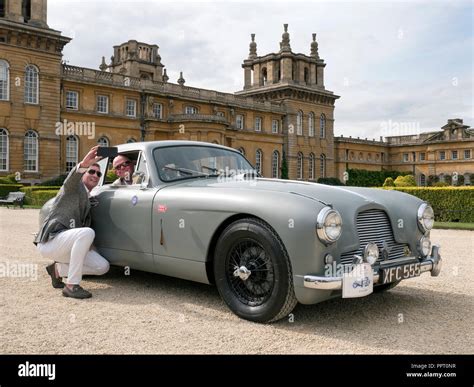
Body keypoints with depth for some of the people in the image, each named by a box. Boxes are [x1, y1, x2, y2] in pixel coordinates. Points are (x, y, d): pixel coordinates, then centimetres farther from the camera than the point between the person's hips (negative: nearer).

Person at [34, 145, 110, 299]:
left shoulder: (89, 199, 23)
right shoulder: (75, 186, -1)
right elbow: (72, 178, -24)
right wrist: (83, 165, -47)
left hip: (65, 244, 8)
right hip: (50, 240, -8)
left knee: (102, 266, -6)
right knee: (87, 233, -35)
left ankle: (58, 269, 10)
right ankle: (71, 285, -28)